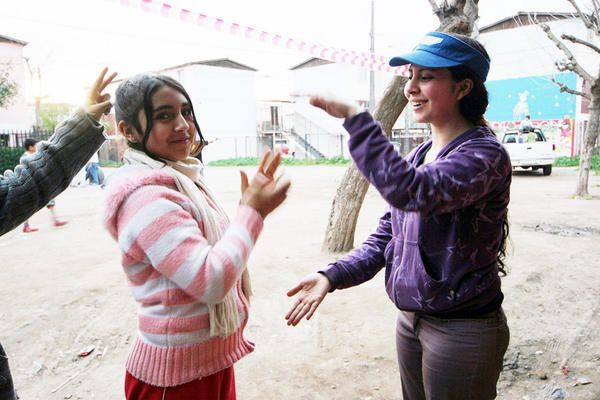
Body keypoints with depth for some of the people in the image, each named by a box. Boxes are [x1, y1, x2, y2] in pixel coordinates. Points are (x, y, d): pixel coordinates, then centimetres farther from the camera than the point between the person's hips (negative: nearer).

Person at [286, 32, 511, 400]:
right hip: (410, 321, 7)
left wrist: (355, 118, -32)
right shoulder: (419, 155, 6)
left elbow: (411, 192, -37)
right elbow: (386, 237, 6)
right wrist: (332, 276, -6)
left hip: (463, 330, -7)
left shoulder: (484, 153, -17)